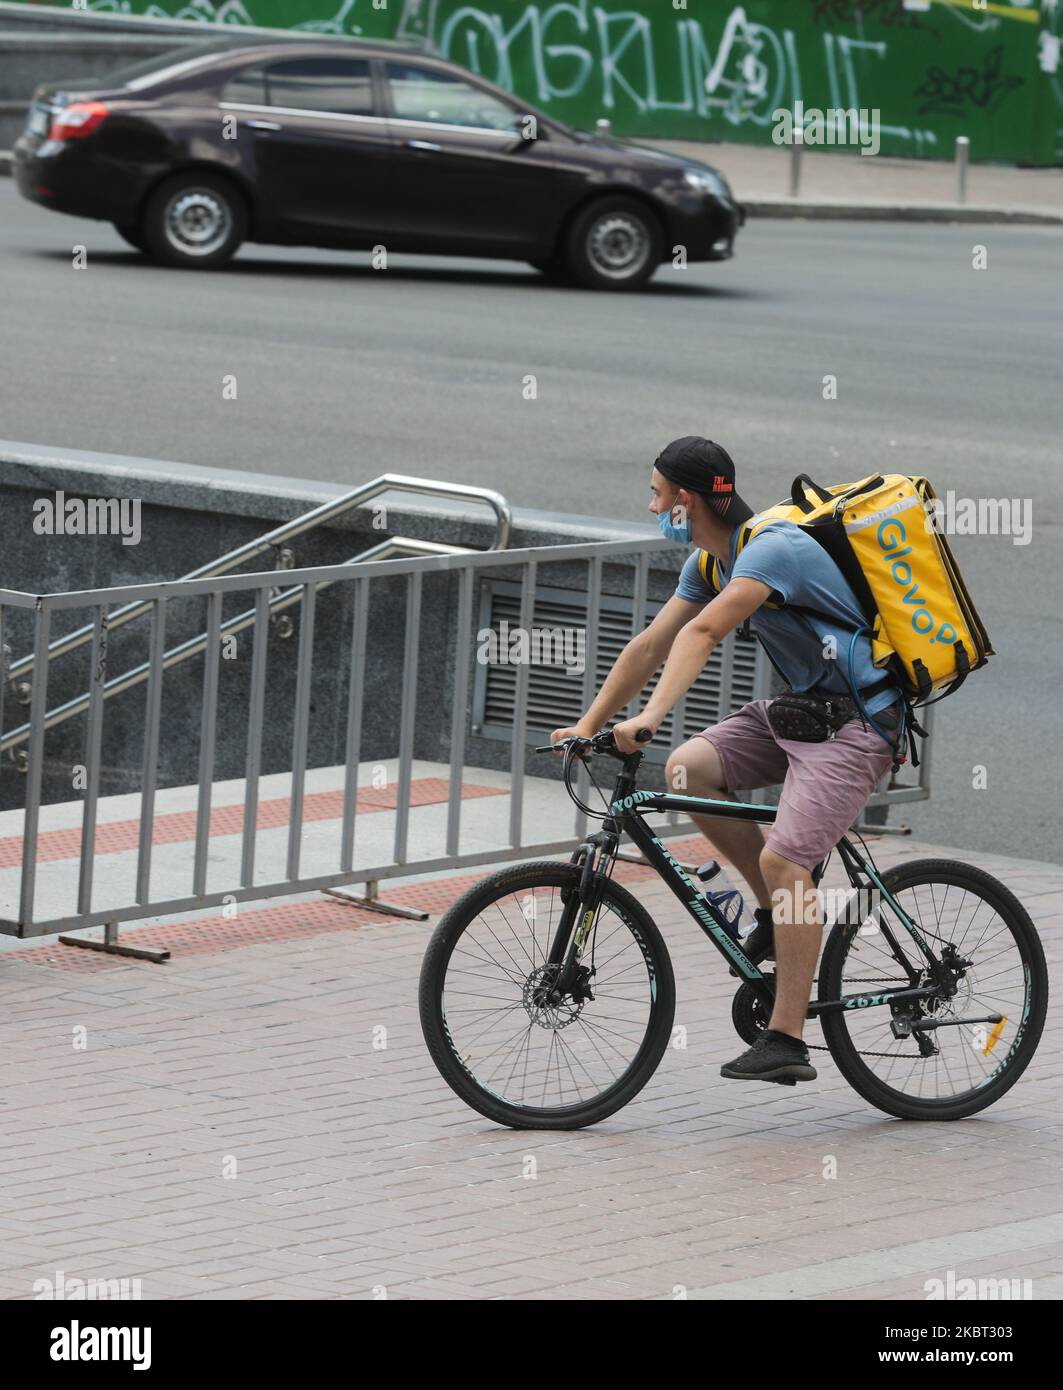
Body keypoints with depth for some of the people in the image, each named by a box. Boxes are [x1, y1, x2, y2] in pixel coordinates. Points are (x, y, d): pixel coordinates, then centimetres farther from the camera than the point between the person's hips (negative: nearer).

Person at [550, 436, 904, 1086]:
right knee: (688, 770, -10)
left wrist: (650, 718, -47)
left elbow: (703, 633, -36)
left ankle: (787, 1043, -17)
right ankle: (782, 908, 4)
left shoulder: (771, 549, -23)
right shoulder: (711, 561, 8)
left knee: (782, 862, -20)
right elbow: (652, 646, 11)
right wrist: (589, 726, 7)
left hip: (857, 722, -9)